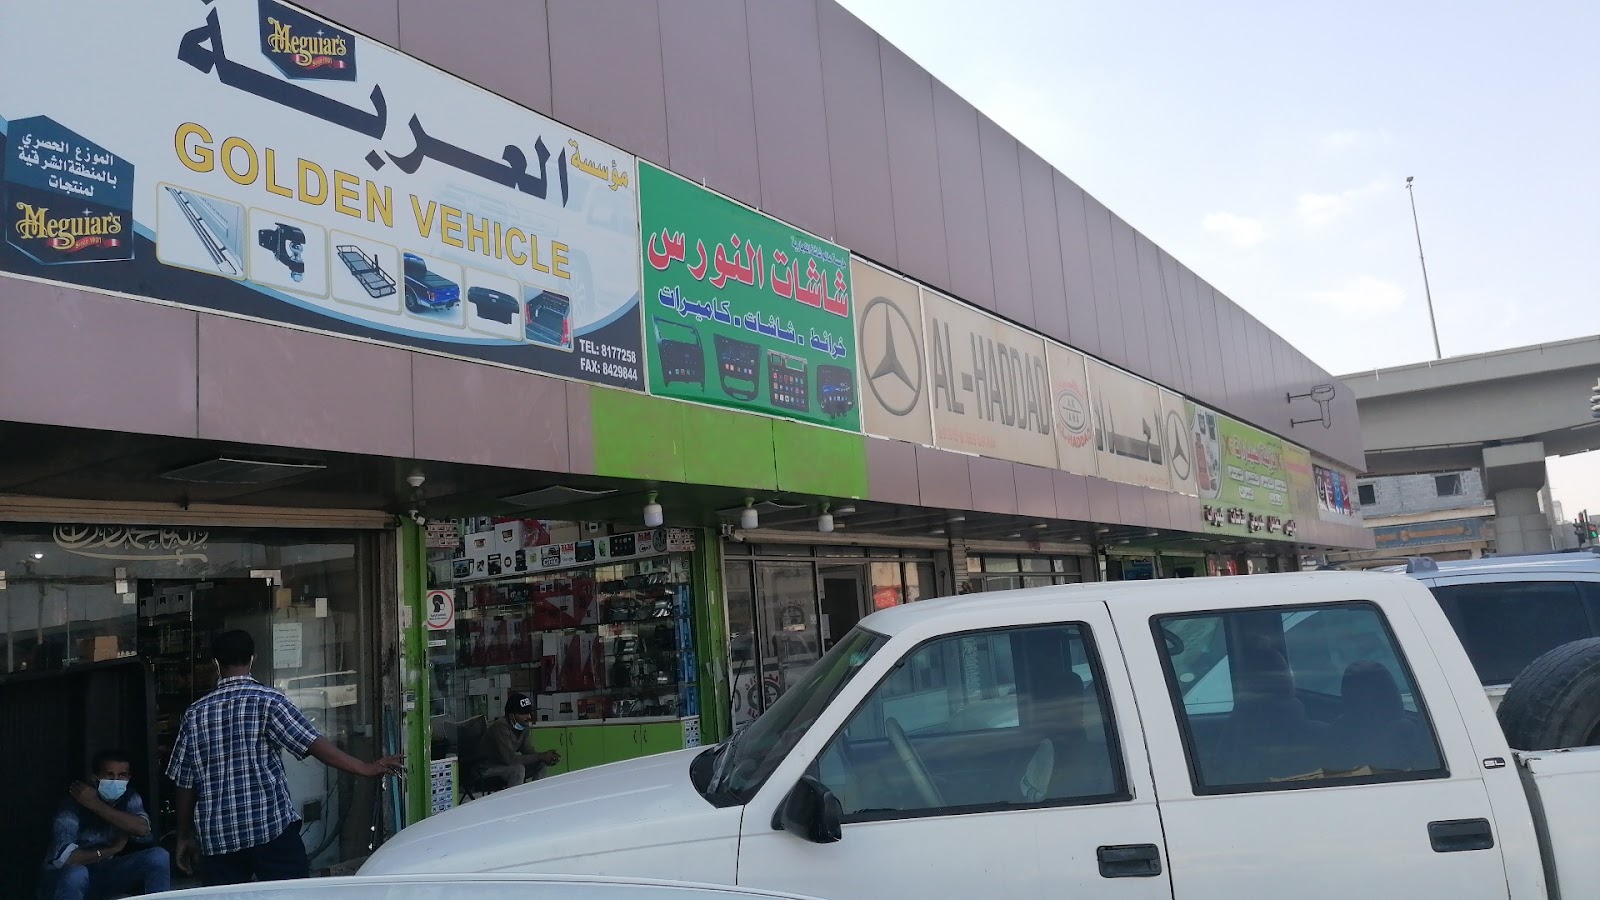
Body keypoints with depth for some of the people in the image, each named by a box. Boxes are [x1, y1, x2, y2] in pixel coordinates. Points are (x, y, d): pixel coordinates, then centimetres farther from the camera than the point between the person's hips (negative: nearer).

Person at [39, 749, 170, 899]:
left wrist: (97, 805, -29)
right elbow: (62, 857, -35)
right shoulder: (74, 803, -23)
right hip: (63, 876, -4)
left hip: (107, 871, 5)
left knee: (158, 857, -19)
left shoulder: (129, 798, -7)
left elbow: (142, 828, -28)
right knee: (76, 873, -39)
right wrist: (113, 849, -23)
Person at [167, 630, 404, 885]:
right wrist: (366, 769, -13)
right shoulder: (268, 700, -5)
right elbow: (314, 744, -13)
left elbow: (184, 783, 9)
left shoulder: (195, 713, 6)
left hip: (216, 837, 3)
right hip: (271, 827, -3)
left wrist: (185, 836, 20)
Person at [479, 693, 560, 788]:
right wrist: (540, 757, -30)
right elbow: (509, 759, -34)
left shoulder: (524, 726, -3)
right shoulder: (501, 727, -29)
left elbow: (527, 750, 3)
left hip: (504, 764, 9)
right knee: (518, 769, -31)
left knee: (541, 765, -2)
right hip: (487, 768, -9)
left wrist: (545, 756, -18)